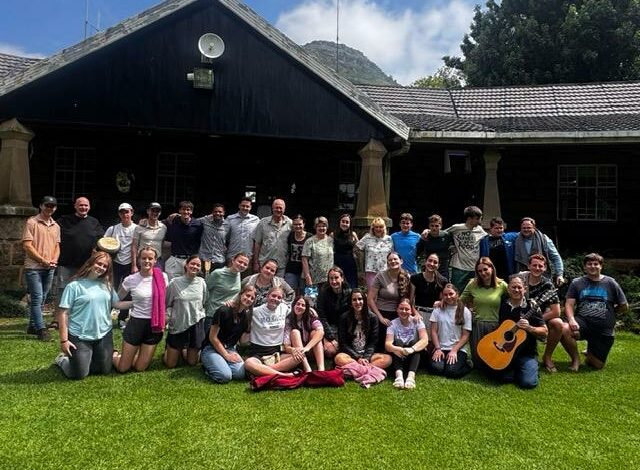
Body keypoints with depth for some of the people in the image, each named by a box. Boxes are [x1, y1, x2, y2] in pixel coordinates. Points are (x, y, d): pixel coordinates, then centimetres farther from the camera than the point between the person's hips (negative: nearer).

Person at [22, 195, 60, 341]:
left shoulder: (56, 226, 12)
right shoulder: (32, 222, -6)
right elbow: (27, 245, -11)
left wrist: (54, 260, -1)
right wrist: (43, 261, -14)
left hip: (50, 268, 6)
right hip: (34, 267, -6)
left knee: (41, 299, 12)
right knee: (37, 298, -8)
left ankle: (32, 326, 24)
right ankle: (41, 329, -6)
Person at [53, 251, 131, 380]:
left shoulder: (106, 285, 6)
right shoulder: (74, 285, -11)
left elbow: (117, 304, 8)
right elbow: (63, 313, -11)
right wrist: (64, 340, -14)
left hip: (104, 335, 5)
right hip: (80, 337, -5)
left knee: (105, 370, 12)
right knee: (78, 375, 0)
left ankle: (86, 359, 38)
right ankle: (63, 359, 30)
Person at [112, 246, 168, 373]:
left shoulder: (163, 277, -5)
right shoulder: (130, 280, -9)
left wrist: (163, 322, 6)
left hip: (155, 325, 2)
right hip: (136, 323, -1)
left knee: (140, 368, 9)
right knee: (122, 368, 9)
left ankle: (134, 352, 40)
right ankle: (114, 354, 40)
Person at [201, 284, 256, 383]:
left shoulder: (246, 316, 4)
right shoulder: (224, 311, -16)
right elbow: (212, 337, -14)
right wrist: (226, 355, -14)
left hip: (230, 349, 5)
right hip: (212, 348, -5)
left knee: (240, 374, -23)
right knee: (225, 376, -29)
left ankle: (221, 364, 5)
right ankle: (207, 367, 1)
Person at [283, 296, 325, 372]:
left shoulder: (311, 316, -9)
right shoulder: (288, 320, -13)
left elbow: (321, 332, -29)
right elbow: (286, 346, -21)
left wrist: (307, 347, -44)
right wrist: (292, 350, -46)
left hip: (312, 350, 1)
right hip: (296, 352, -1)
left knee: (314, 332, -24)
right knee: (295, 332, -25)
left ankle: (321, 369, -40)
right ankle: (307, 369, -41)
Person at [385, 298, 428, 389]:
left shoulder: (417, 321, -6)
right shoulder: (393, 324, -5)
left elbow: (425, 340, -21)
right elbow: (387, 344, -20)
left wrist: (411, 349, -42)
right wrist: (394, 348, -45)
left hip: (413, 357, 0)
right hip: (398, 358, 0)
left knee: (415, 342, -27)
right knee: (398, 342, -27)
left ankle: (411, 375, -44)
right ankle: (399, 374, -45)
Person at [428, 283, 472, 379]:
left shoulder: (465, 311, 4)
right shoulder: (437, 310, 8)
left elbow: (466, 335, 1)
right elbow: (434, 331, 5)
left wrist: (454, 350, -10)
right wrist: (438, 349, -7)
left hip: (458, 349, -1)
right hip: (440, 348, 1)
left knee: (451, 371, -26)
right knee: (436, 368, -27)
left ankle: (466, 364, 6)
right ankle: (443, 361, 7)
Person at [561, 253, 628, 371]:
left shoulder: (610, 283, 5)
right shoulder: (577, 283, 5)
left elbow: (624, 306, 13)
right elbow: (569, 304, -3)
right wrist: (571, 319, -20)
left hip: (604, 330, 1)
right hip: (583, 323, 0)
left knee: (598, 365, -1)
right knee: (564, 329, -35)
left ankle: (590, 354, 38)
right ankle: (575, 359, -7)